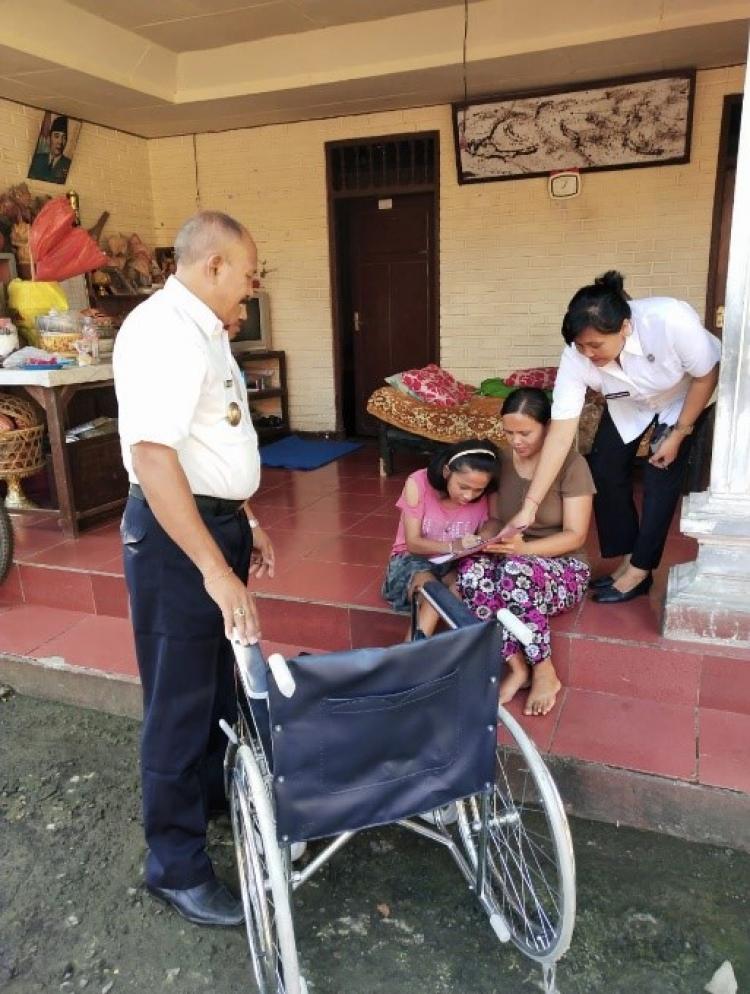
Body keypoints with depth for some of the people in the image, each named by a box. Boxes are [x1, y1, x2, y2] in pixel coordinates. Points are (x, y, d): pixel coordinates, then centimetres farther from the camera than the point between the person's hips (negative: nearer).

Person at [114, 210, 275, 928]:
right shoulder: (162, 330, -20)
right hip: (174, 534, -10)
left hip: (218, 522, 10)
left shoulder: (204, 329, 12)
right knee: (179, 704, 3)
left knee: (219, 679, 24)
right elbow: (152, 455, -29)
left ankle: (214, 788, 47)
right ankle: (175, 867, 22)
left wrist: (246, 522, 20)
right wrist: (213, 567, -31)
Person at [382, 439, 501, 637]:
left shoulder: (483, 498, -9)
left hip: (454, 564, 3)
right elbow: (413, 543, -17)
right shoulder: (418, 483, -18)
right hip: (413, 559, -3)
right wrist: (453, 546, -34)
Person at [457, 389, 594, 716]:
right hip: (510, 561, 4)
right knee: (471, 570, -32)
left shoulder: (571, 464, -11)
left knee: (516, 570, -39)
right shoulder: (500, 461, 3)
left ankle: (544, 673, -18)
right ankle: (517, 666, -18)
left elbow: (575, 536, -15)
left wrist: (524, 548, -31)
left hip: (562, 568, -4)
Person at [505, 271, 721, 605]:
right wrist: (529, 506, -37)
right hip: (630, 403, 3)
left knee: (661, 476, -11)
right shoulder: (576, 357, -33)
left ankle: (639, 571, 3)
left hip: (685, 397, -3)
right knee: (603, 468, -4)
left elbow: (706, 377, -23)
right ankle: (626, 560, 12)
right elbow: (560, 434, -33)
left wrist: (678, 433, -19)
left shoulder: (672, 320, -42)